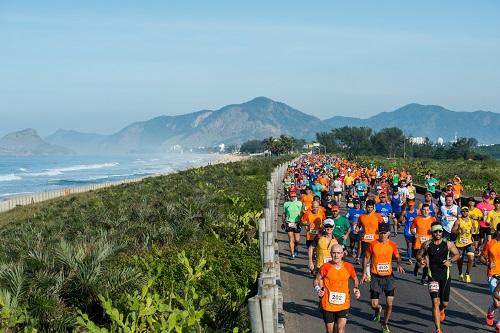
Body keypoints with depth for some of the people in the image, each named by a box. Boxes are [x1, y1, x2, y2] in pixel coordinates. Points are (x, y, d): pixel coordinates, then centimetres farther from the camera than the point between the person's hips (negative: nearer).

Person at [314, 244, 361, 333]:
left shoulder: (348, 267, -3)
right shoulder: (325, 267, -10)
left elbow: (355, 279, 15)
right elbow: (317, 280, 2)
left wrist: (356, 288, -4)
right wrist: (318, 290, -17)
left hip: (343, 305, 1)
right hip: (328, 305, -1)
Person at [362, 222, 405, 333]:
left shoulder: (392, 245, -2)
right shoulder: (373, 244, -6)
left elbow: (397, 257, 11)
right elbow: (366, 258, 5)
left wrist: (399, 265, -11)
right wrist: (364, 273, 0)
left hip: (388, 276, 1)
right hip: (376, 277, -1)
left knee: (389, 303, -3)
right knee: (374, 304, -2)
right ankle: (378, 310, 36)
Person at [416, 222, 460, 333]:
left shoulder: (448, 244, -3)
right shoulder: (427, 245, -2)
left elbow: (457, 255, 9)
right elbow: (418, 255, 9)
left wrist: (450, 261, -10)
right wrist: (421, 260, -13)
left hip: (445, 276, 1)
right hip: (433, 276, -1)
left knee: (444, 303, 10)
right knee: (435, 302, -13)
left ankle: (441, 310, 51)